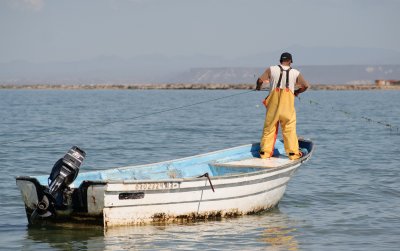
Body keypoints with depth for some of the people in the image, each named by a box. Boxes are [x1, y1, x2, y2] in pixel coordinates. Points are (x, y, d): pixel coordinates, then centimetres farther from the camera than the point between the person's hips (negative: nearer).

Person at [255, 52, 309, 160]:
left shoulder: (271, 69, 5)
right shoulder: (295, 73, 7)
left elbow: (260, 80, 0)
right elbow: (305, 86, 9)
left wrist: (258, 87, 22)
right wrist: (296, 92, 27)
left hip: (273, 102, 1)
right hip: (288, 102, -1)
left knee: (269, 126, 7)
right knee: (289, 128, 3)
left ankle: (265, 152, 8)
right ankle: (293, 152, 1)